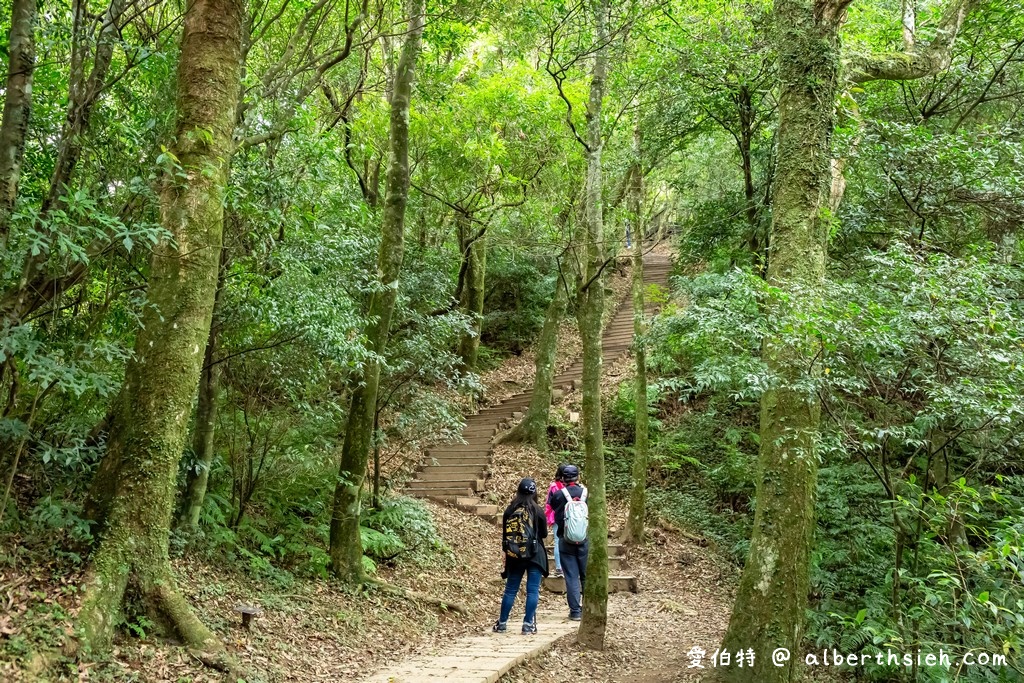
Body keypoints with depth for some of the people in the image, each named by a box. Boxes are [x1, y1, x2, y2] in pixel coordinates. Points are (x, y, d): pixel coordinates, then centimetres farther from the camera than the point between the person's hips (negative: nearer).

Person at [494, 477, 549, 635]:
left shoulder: (509, 511, 0)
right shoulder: (537, 511, -8)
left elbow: (505, 534, 7)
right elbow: (544, 534, 2)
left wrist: (506, 552, 17)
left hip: (514, 556, 3)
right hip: (534, 555, -3)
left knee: (510, 589, 12)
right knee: (532, 590, 2)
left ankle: (502, 623, 18)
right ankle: (528, 624, 1)